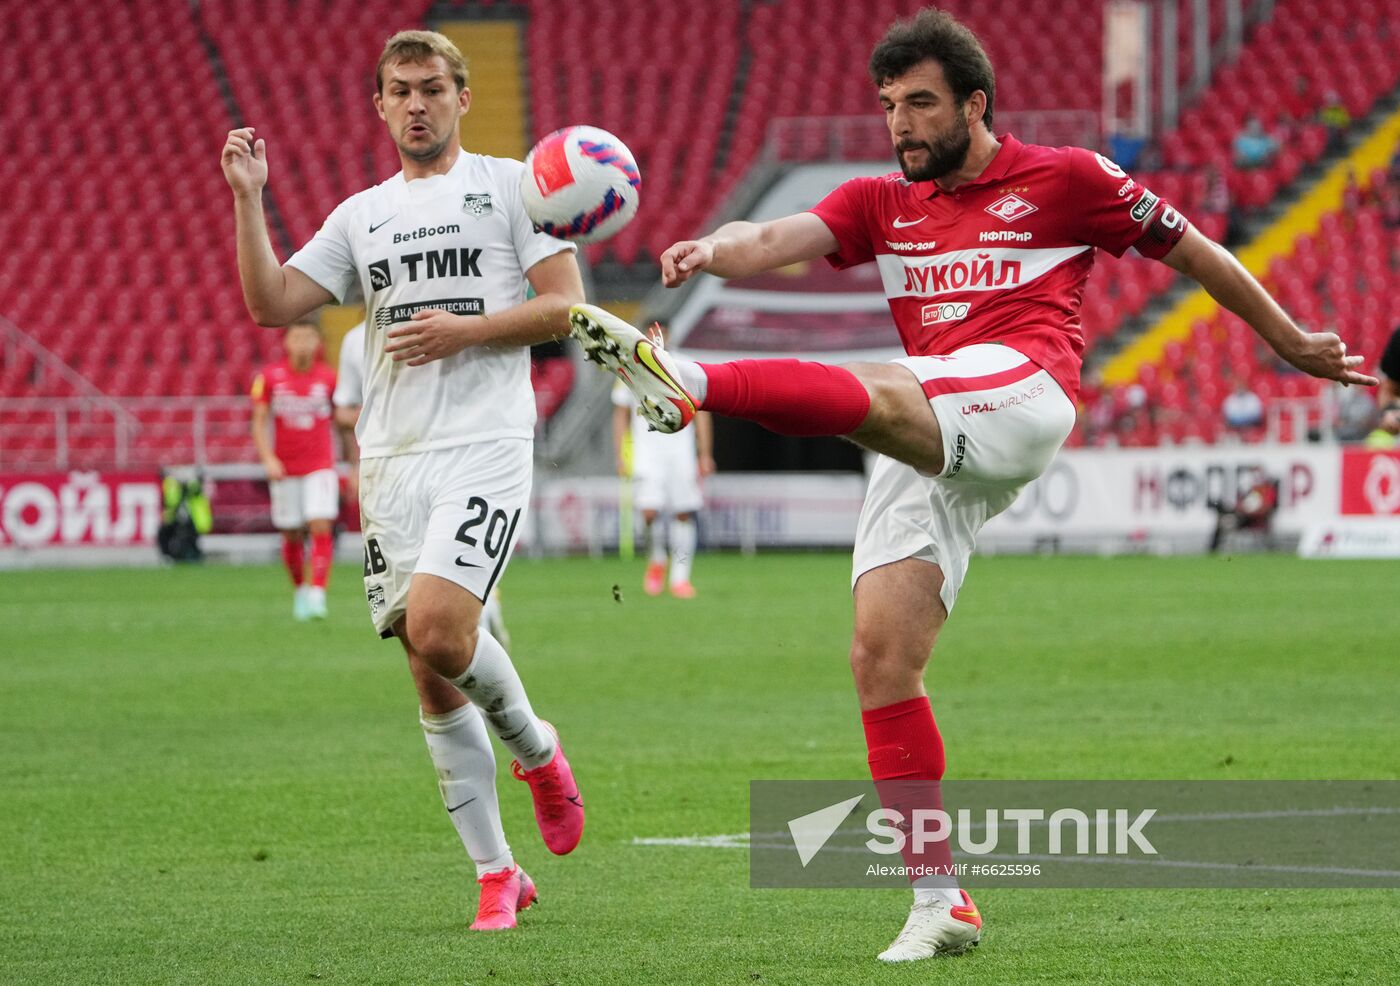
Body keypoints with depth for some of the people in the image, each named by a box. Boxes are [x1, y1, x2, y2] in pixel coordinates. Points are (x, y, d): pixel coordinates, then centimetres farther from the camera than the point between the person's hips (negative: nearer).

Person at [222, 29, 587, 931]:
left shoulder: (509, 184, 6)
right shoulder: (361, 215, 18)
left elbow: (566, 306, -1)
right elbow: (272, 302, 9)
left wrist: (464, 330, -11)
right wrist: (249, 199, 0)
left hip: (484, 445, -5)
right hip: (392, 457, 5)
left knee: (437, 628, -24)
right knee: (433, 682, 1)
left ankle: (536, 747, 5)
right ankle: (498, 877, 10)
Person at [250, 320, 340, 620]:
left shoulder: (328, 378, 0)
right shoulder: (270, 376, -2)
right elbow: (259, 422, 1)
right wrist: (268, 458, -13)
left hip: (320, 467, -1)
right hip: (285, 468, 1)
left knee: (321, 527, -16)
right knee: (291, 536, 6)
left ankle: (318, 593, -18)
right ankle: (299, 592, 25)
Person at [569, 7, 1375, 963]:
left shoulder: (1067, 178, 10)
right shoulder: (881, 203, 21)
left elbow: (1192, 250, 20)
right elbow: (778, 239, 3)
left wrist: (1291, 341, 27)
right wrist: (715, 247, -20)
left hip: (1022, 395, -6)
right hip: (929, 452, 6)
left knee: (870, 395, -35)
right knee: (881, 661, -4)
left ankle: (684, 382, -58)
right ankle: (940, 903, 1)